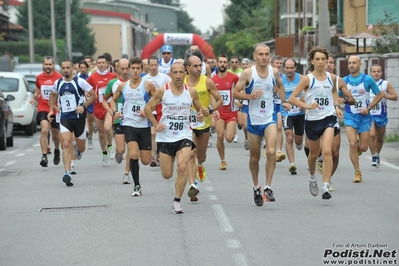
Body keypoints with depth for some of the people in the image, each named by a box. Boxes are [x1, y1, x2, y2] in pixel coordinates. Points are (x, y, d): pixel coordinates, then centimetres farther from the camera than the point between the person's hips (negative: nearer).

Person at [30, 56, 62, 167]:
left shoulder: (59, 77, -5)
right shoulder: (39, 78, 4)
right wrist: (34, 98, -3)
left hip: (56, 110, 0)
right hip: (43, 109, 0)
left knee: (55, 134, 15)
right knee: (44, 130, -21)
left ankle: (57, 151, 46)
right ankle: (44, 156, -21)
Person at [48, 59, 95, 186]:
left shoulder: (80, 81, -6)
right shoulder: (58, 83, 6)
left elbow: (93, 95, -3)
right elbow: (53, 95, 26)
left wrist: (83, 106, -15)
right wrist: (51, 110, 14)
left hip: (79, 117, -1)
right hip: (65, 118, 1)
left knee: (81, 147, 10)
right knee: (66, 145, -16)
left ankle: (78, 149, 50)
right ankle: (67, 173, -20)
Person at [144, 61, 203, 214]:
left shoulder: (191, 92, 0)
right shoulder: (162, 91, -4)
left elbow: (199, 108, 15)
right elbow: (148, 108, 4)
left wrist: (200, 115, -8)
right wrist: (156, 124, -8)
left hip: (184, 135, 0)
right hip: (165, 137, 0)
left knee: (182, 168, -21)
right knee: (167, 175, 6)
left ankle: (177, 202, -10)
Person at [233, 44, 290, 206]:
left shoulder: (274, 72, 0)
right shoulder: (248, 73, -8)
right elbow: (235, 93, -5)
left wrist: (283, 101, 11)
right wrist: (250, 96, -21)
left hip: (270, 118, 0)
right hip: (254, 119, 0)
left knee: (271, 151, -21)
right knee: (254, 157, 10)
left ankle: (268, 188, -15)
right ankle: (256, 187, 31)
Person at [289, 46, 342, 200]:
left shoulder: (332, 78, 3)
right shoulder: (307, 79, -7)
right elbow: (291, 98, -10)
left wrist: (336, 106, 10)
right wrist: (306, 105, -25)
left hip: (329, 118, 1)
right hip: (312, 120, -1)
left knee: (327, 151, -18)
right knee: (314, 153, 16)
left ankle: (326, 187, -20)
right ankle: (312, 178, 46)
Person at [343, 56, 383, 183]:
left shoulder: (367, 79, -5)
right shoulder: (344, 80, 1)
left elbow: (379, 95, 3)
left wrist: (369, 108, -7)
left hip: (364, 116, 0)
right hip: (350, 115, 0)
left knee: (363, 147, 1)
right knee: (352, 143, -16)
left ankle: (354, 152, 39)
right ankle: (358, 173, -7)